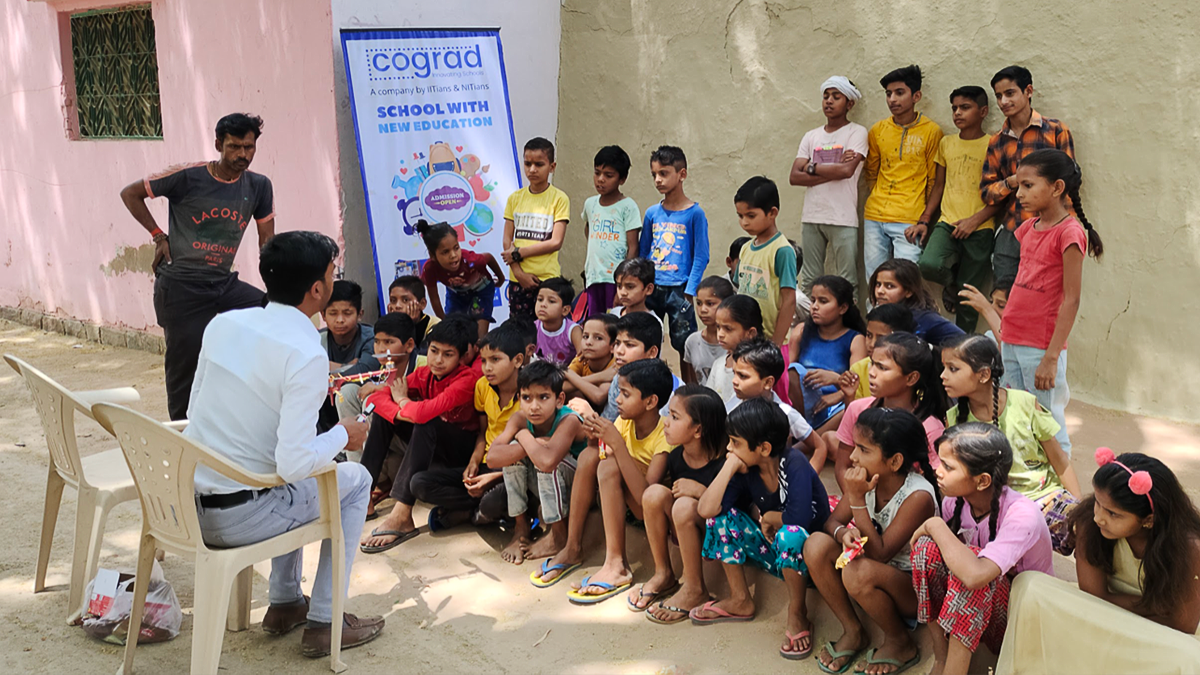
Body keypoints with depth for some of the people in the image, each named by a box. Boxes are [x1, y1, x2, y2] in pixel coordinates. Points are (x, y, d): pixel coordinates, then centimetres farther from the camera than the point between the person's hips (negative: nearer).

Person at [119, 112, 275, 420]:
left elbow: (268, 243, 6)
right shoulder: (188, 177, -9)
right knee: (184, 368, 1)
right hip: (180, 290, -4)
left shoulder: (259, 186, 2)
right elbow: (130, 193, 2)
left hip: (223, 285, 4)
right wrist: (159, 236, -4)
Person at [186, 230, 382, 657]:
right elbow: (293, 464, -24)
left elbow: (195, 411, 11)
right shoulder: (307, 355, -21)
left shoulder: (222, 323, 1)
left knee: (293, 481, 33)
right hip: (236, 519, -7)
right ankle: (324, 623, 17)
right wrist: (342, 435, -4)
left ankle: (285, 604, 38)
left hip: (183, 504, 7)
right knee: (356, 479, 14)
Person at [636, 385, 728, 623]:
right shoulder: (677, 456, -2)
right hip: (685, 533, 6)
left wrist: (699, 490, -29)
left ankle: (695, 588, -15)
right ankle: (663, 575, -4)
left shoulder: (722, 465, -22)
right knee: (655, 492, -18)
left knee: (685, 505, -33)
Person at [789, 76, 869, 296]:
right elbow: (794, 177, 3)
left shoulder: (857, 132, 2)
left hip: (843, 219, -4)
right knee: (808, 282, 6)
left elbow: (847, 170, -14)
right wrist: (833, 171, -6)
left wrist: (812, 167, -2)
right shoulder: (811, 137, 15)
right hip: (811, 217, 5)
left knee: (847, 283, -4)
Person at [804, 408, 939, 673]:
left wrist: (858, 499, -33)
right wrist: (843, 533, -26)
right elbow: (832, 521, -1)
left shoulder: (919, 496, -27)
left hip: (916, 588, -6)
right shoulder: (868, 478, -9)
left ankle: (900, 643, -5)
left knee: (858, 572, -35)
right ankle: (853, 633, 0)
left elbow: (879, 554, -28)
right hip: (877, 574, 6)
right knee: (816, 544, -15)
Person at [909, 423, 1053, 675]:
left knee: (970, 559, -34)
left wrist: (936, 526, -31)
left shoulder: (1022, 514, -28)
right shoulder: (955, 501, -10)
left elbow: (975, 575, -44)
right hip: (971, 603, 6)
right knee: (928, 547, -22)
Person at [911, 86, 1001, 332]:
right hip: (947, 223, 3)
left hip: (980, 230, -3)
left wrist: (975, 220, -15)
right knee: (928, 264, -25)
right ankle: (951, 282, 9)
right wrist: (924, 221, 9)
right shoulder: (946, 143, 14)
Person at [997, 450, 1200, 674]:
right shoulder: (1088, 523, -21)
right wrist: (1149, 605, -18)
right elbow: (1093, 595, -14)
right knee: (1028, 586, -22)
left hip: (1160, 635, -2)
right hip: (1105, 614, 2)